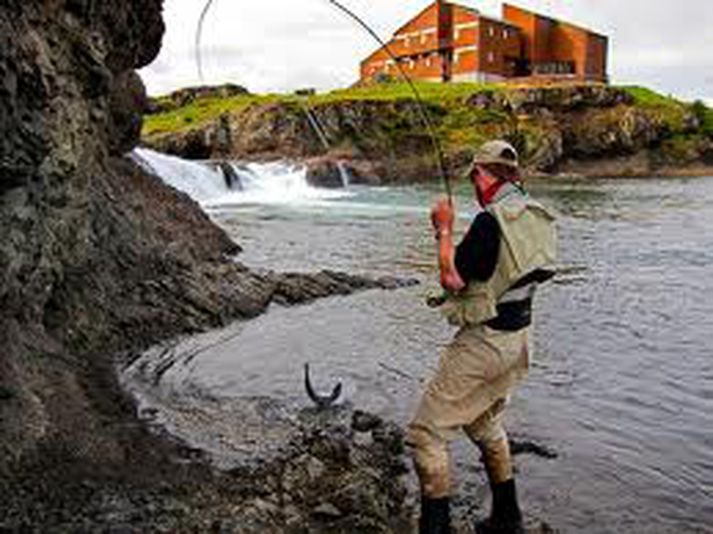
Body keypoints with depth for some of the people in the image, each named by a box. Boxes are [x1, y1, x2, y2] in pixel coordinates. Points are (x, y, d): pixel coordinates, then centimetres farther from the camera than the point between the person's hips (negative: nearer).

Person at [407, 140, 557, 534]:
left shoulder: (491, 220, -22)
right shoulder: (537, 216, 6)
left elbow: (452, 279, -21)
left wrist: (444, 230, -9)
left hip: (483, 341, -9)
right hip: (518, 338, 10)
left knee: (427, 432, -2)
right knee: (486, 424, 27)